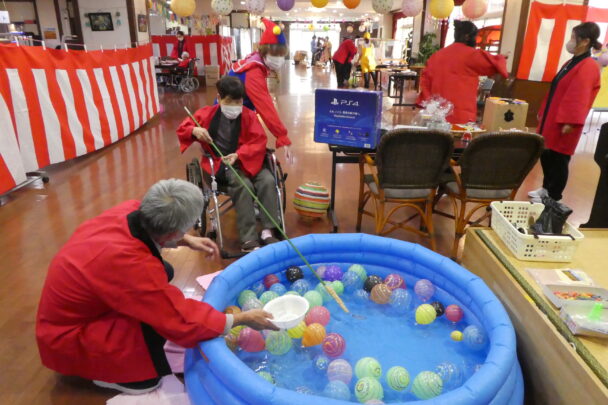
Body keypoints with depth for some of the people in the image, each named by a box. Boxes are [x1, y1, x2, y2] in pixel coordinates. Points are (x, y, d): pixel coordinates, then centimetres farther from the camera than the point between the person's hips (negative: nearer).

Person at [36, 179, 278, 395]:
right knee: (163, 314, -27)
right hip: (68, 337, -8)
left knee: (164, 271, 7)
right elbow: (183, 323, -29)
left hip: (73, 309, 9)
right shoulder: (131, 265, -39)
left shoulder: (130, 212, -19)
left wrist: (188, 241, 0)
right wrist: (243, 319, -18)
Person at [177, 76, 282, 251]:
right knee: (243, 185, -32)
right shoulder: (207, 114, 2)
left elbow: (259, 142, -9)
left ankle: (268, 231, -22)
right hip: (221, 164, -2)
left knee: (268, 180, -26)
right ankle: (248, 239, -30)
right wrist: (194, 130, -16)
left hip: (247, 161, 2)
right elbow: (182, 130, 9)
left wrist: (238, 155, -26)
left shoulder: (249, 115, 2)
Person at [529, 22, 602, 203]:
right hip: (551, 120, 9)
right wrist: (543, 112, 22)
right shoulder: (571, 63, 14)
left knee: (558, 161, 0)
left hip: (563, 124, -9)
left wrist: (570, 122, -29)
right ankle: (546, 189, 33)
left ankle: (554, 198, 12)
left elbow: (579, 98, -23)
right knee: (545, 156, 17)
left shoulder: (588, 67, -15)